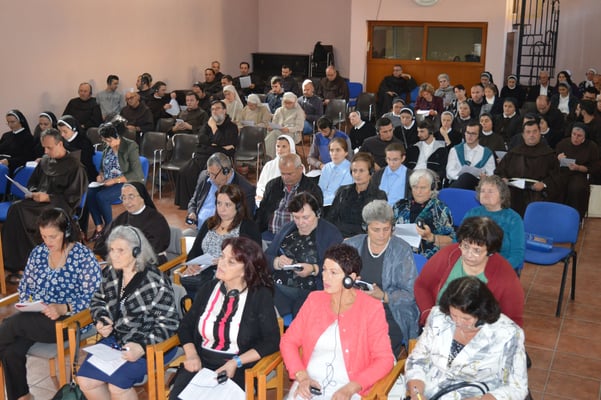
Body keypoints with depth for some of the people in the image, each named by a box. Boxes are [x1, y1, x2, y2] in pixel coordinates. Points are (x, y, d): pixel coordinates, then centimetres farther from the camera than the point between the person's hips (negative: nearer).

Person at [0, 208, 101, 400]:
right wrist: (26, 305, -7)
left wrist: (63, 308, -26)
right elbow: (25, 286, 15)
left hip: (68, 321, -5)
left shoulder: (83, 256, -8)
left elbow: (94, 297, -13)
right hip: (35, 318, 5)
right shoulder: (38, 253, 8)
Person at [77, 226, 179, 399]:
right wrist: (101, 320, -2)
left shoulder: (155, 282, -19)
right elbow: (98, 300, 19)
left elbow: (168, 323, -17)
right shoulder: (111, 273, 1)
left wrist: (143, 346, -28)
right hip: (117, 338, 7)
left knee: (117, 382, -25)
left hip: (152, 344, -7)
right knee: (85, 379, -5)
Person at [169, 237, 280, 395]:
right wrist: (191, 354, -5)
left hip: (238, 368, -3)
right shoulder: (209, 288, 9)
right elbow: (186, 325, 13)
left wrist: (236, 362, -15)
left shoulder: (260, 296, -3)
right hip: (201, 362, 4)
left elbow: (271, 340, -7)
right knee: (178, 395, -24)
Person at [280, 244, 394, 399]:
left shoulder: (371, 309, -4)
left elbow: (384, 359, -5)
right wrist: (302, 377, -7)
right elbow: (289, 341, 9)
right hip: (308, 385, 2)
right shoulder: (315, 300, 7)